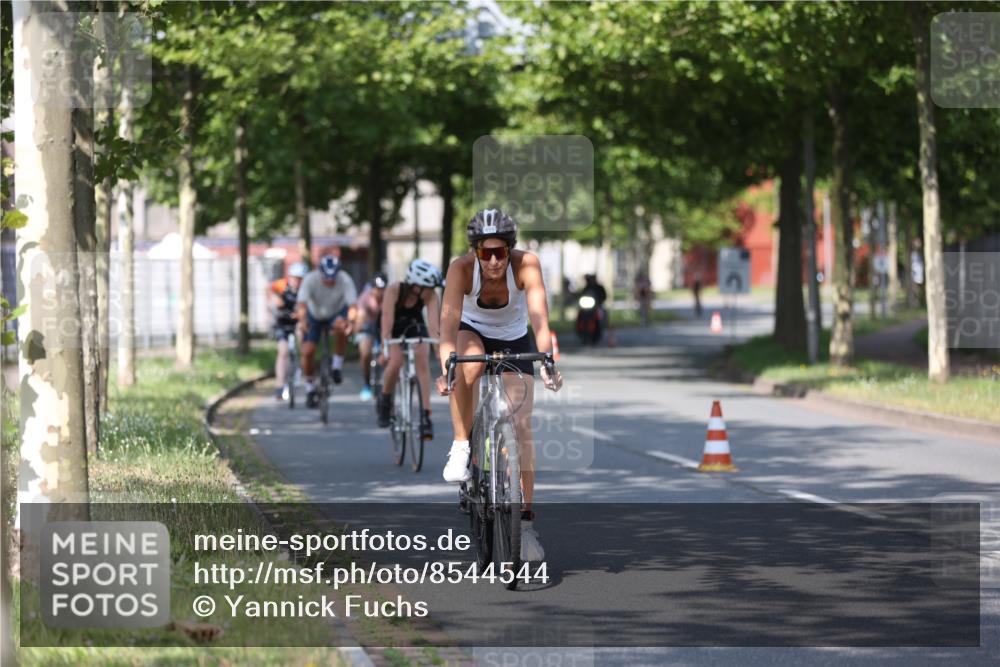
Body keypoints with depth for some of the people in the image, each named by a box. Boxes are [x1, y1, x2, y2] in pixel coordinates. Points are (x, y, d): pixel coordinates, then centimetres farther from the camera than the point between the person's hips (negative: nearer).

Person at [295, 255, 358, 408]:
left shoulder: (345, 280, -30)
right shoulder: (310, 279, -30)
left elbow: (352, 305, -39)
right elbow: (301, 303, -40)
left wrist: (350, 321, -60)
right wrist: (302, 319, -61)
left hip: (337, 313, -1)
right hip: (314, 315, 1)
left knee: (340, 326, -36)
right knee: (307, 351, -11)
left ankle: (337, 367, -15)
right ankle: (310, 389, 13)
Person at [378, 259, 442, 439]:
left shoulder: (430, 295, -29)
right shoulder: (394, 290, -34)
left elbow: (433, 324, -38)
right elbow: (387, 320, -40)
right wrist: (385, 348, -51)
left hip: (415, 327, 2)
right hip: (395, 328, -2)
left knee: (423, 362, -22)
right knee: (395, 361, -27)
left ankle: (426, 415, -21)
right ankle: (385, 402, -1)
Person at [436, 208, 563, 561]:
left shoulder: (526, 264, -31)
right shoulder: (461, 268, -30)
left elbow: (539, 317, -39)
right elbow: (449, 323, -38)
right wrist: (445, 368, -54)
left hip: (514, 339, 0)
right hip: (473, 332, 0)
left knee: (521, 424, -10)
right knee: (468, 365, -37)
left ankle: (526, 520, -4)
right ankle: (460, 449, -19)